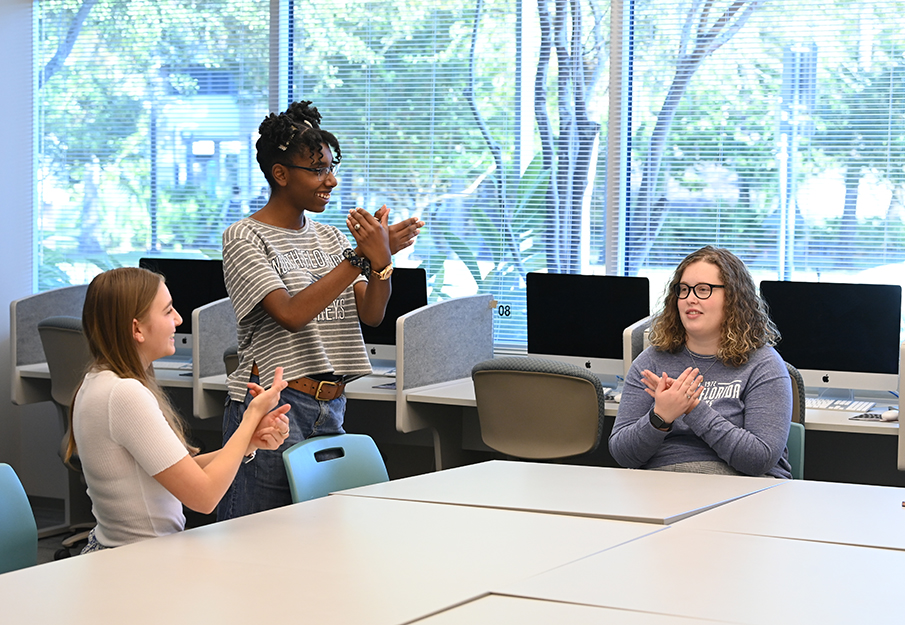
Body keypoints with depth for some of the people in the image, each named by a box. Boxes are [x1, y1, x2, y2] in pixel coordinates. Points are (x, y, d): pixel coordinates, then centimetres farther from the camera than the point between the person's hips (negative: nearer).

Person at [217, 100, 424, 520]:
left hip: (331, 408, 6)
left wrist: (382, 257, -14)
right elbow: (291, 314, -19)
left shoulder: (330, 238, 15)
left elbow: (371, 314, 4)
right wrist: (360, 257, -19)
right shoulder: (244, 238, -4)